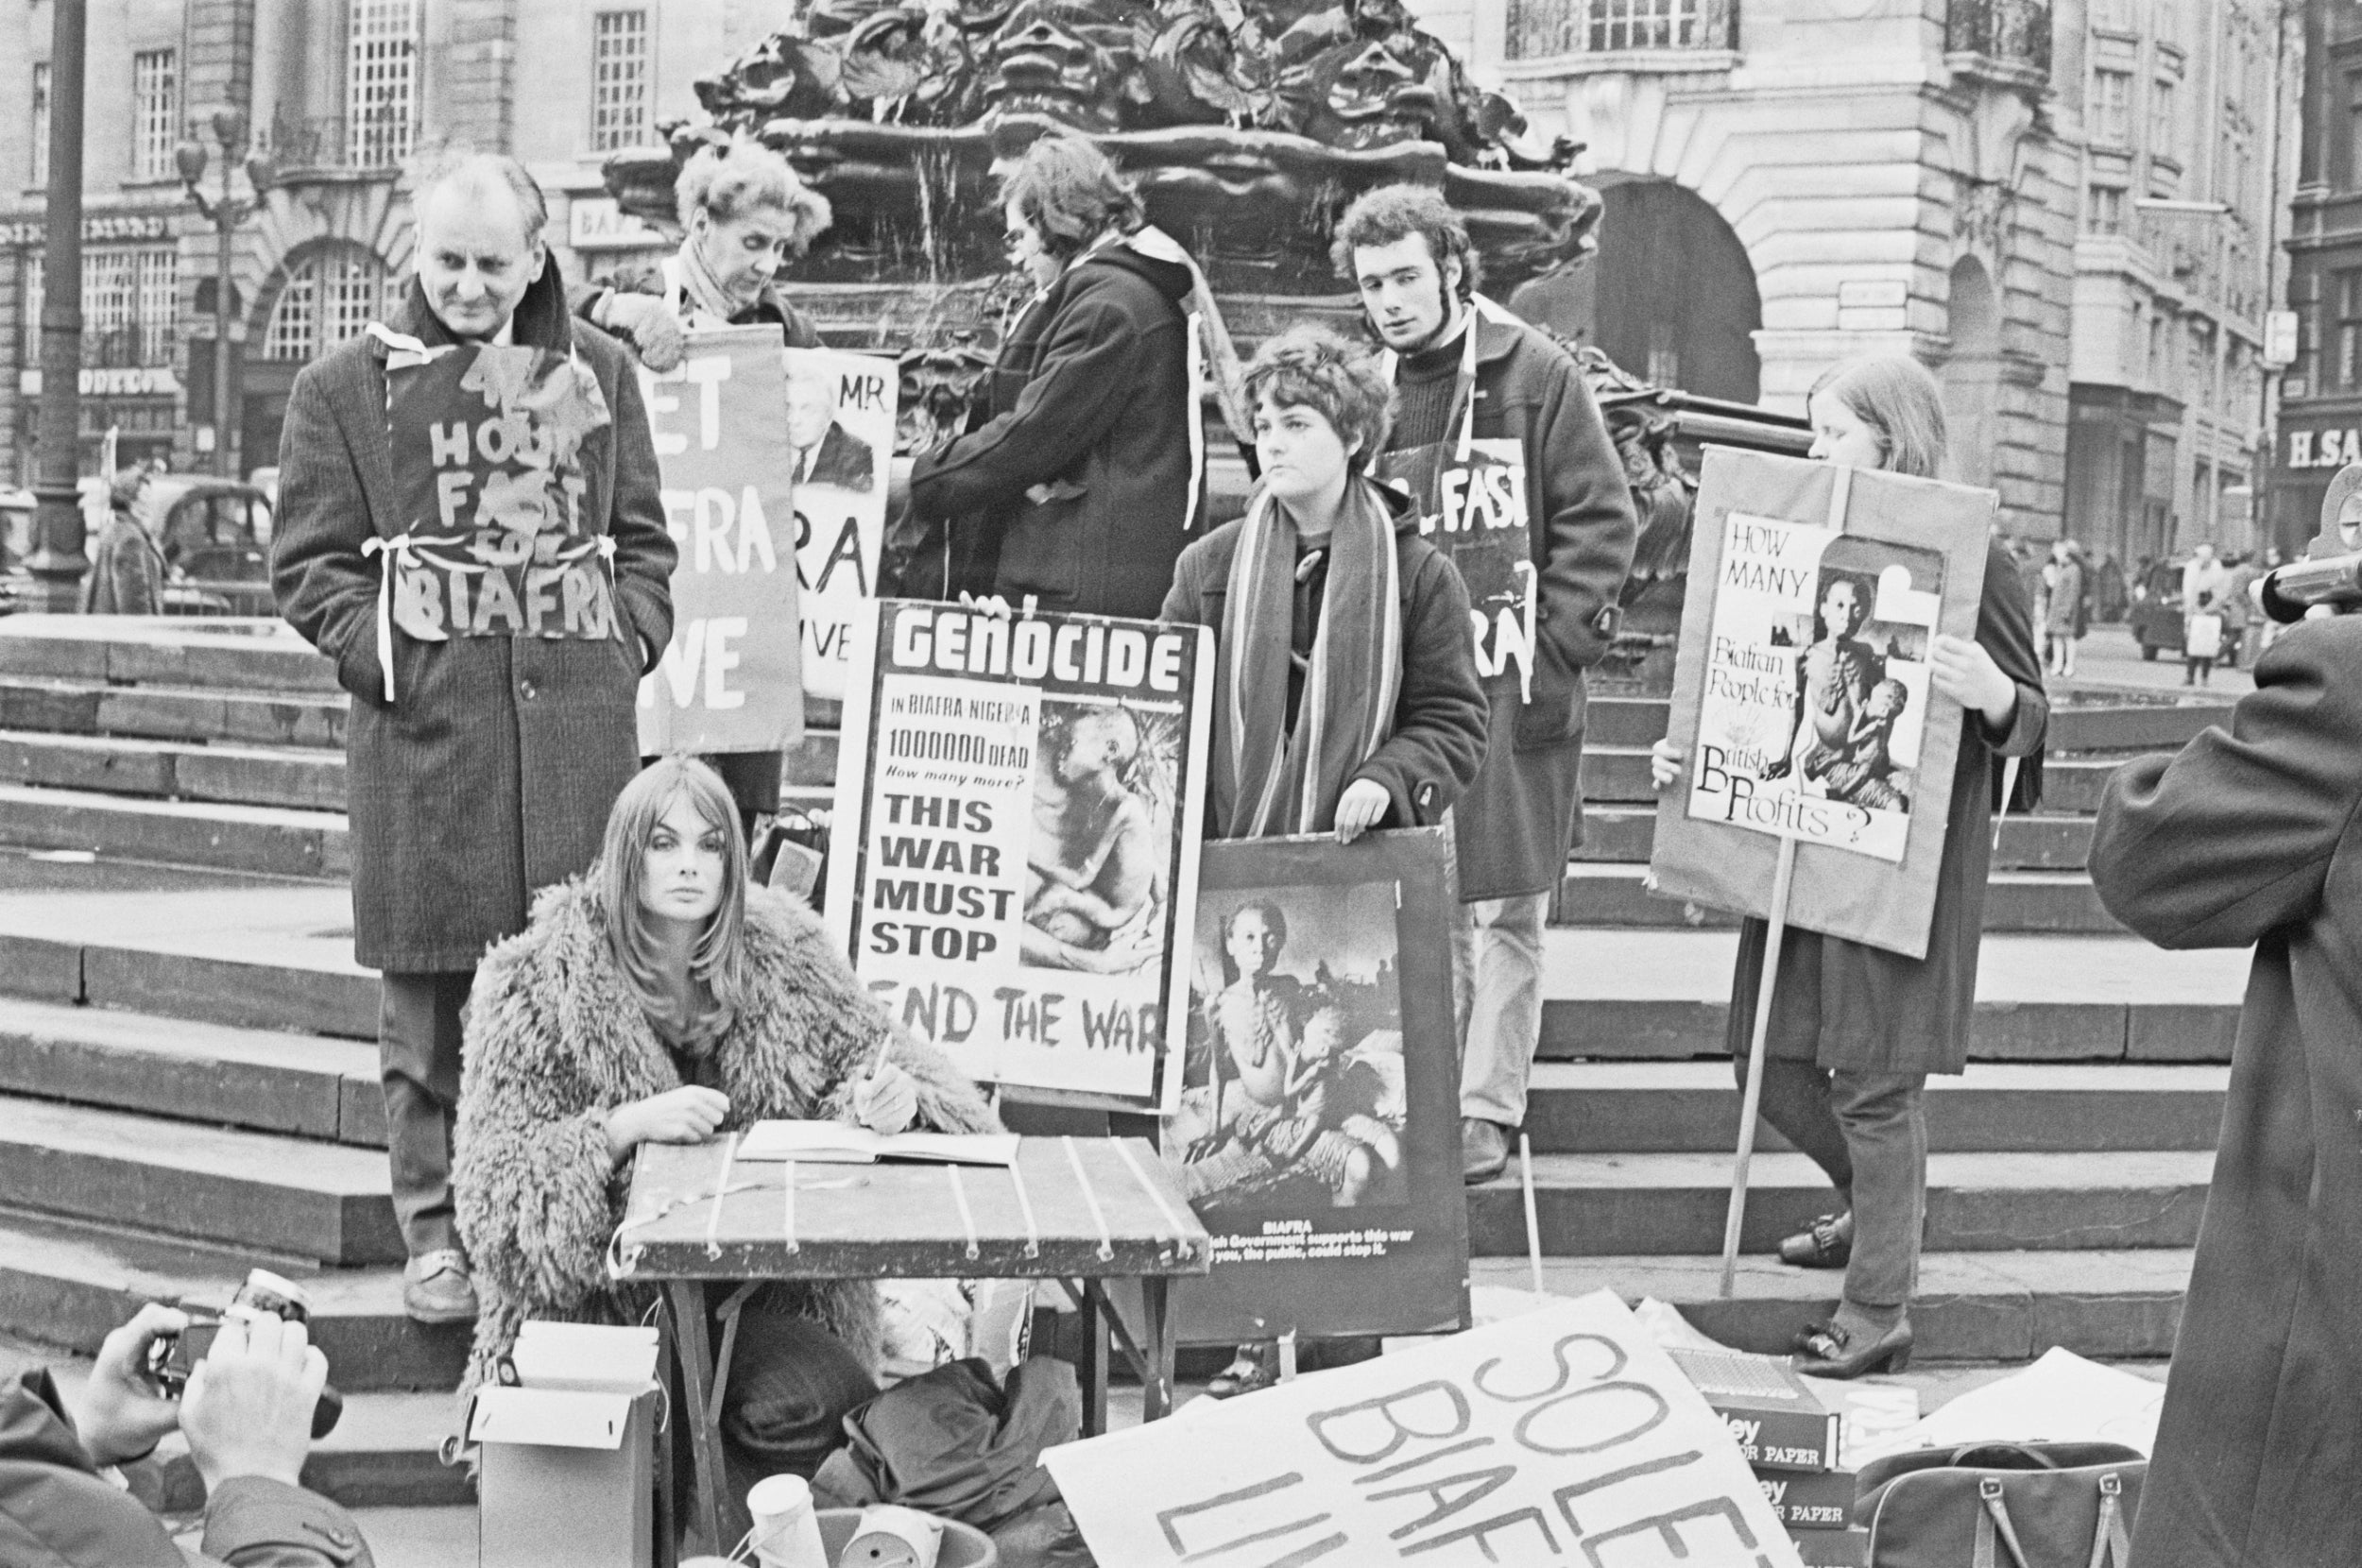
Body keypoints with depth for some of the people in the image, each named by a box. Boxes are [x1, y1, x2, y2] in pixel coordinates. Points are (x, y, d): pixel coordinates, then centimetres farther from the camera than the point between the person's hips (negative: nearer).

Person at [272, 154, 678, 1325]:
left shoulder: (597, 371, 13)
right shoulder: (342, 388, 4)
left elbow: (644, 540, 18)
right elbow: (308, 569, 4)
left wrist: (625, 638, 2)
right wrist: (391, 649, -9)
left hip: (576, 727, 2)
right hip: (424, 732, -2)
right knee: (428, 1001, 2)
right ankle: (437, 1228, 14)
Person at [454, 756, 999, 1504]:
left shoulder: (782, 952, 4)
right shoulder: (535, 984, -5)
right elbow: (497, 1190, -9)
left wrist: (889, 1094, -13)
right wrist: (626, 1126, -25)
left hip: (766, 1294, 4)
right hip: (597, 1307, -4)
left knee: (837, 1402, -27)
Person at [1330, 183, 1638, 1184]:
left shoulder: (1535, 376, -2)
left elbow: (1600, 520, -3)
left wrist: (1556, 650, -10)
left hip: (1514, 685, -3)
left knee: (1506, 907, 0)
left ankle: (1489, 1110, 6)